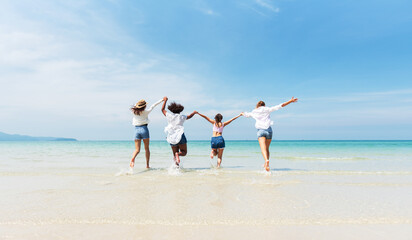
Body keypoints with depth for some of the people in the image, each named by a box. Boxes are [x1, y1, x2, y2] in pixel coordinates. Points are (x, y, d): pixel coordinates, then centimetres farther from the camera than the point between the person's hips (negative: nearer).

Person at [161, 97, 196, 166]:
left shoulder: (169, 115, 4)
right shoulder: (181, 117, 5)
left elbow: (163, 109, 19)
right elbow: (189, 116, 24)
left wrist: (165, 100, 30)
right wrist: (194, 112, 43)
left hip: (172, 137, 2)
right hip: (181, 136, -2)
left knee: (175, 154, 11)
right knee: (184, 152, 8)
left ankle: (177, 166, -6)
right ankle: (178, 154, -25)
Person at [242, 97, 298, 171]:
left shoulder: (254, 112, 15)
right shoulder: (267, 109, 11)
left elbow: (246, 115, 35)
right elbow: (279, 106, 8)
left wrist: (242, 113, 59)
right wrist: (290, 101, 13)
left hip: (260, 130, -1)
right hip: (268, 129, 1)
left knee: (263, 148, -16)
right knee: (267, 148, 17)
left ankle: (266, 160, -43)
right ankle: (266, 164, 24)